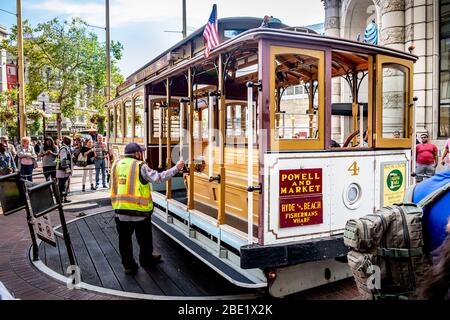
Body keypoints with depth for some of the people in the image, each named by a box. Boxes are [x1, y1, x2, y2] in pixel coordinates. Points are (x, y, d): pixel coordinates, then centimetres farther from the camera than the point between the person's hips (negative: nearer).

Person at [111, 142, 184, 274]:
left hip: (120, 208, 4)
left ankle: (128, 265, 22)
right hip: (139, 209, -4)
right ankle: (146, 259, 35)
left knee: (124, 238, 15)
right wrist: (176, 168, -13)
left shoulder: (116, 165, 5)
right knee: (144, 237, 18)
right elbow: (158, 178, -17)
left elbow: (115, 183, 11)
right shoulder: (140, 166, -11)